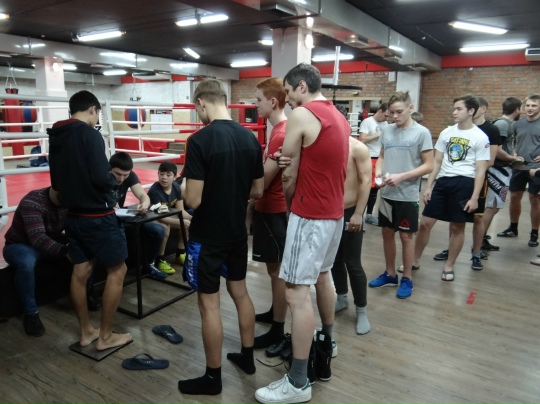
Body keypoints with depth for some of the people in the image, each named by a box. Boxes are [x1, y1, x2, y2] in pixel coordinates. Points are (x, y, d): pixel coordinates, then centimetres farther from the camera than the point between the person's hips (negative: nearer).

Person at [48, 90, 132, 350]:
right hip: (98, 216, -8)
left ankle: (86, 332, 26)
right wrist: (113, 180, -4)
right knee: (117, 271, 4)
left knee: (80, 272, 14)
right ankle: (105, 336, 11)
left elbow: (56, 182, 15)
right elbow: (101, 178, -24)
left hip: (73, 215, 8)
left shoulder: (56, 137, 9)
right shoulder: (88, 134, -16)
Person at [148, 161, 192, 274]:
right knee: (165, 227, -35)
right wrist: (181, 222, -39)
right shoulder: (154, 191, -27)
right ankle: (160, 260, -19)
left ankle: (180, 254, 5)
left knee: (188, 222, -8)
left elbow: (180, 210, -7)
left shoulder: (176, 187, -7)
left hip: (168, 216, 7)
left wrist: (192, 219, -26)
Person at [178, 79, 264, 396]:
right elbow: (258, 191, 6)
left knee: (209, 304, 6)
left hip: (208, 236, -6)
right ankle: (248, 357, 37)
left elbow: (193, 200, -19)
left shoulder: (199, 141, -19)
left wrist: (187, 192, 2)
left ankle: (213, 378, 22)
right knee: (240, 291, 20)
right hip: (238, 232, 7)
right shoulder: (250, 138, 0)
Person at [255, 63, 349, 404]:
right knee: (322, 276, 23)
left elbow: (290, 174, -8)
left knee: (297, 293, -5)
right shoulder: (340, 118, 14)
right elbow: (331, 167, 13)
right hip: (334, 211, 10)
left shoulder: (301, 115, -13)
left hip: (310, 214, -9)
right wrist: (298, 199, 6)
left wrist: (289, 203, 8)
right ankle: (326, 341, 41)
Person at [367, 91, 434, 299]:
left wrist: (401, 177, -20)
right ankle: (390, 274, 30)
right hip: (386, 193, 5)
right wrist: (378, 172, -7)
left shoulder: (422, 133, -8)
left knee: (406, 236, 6)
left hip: (407, 195, -5)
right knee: (387, 233, 14)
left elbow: (428, 165, -9)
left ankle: (407, 278, 23)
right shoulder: (387, 130, 5)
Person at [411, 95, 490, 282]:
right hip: (443, 181, 4)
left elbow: (480, 170, -4)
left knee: (457, 227, 7)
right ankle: (415, 260, 20)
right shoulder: (446, 133, 9)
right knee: (425, 222, 3)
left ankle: (449, 266, 22)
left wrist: (474, 197, -10)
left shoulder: (480, 137, -3)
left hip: (464, 183, -3)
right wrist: (428, 186, 5)